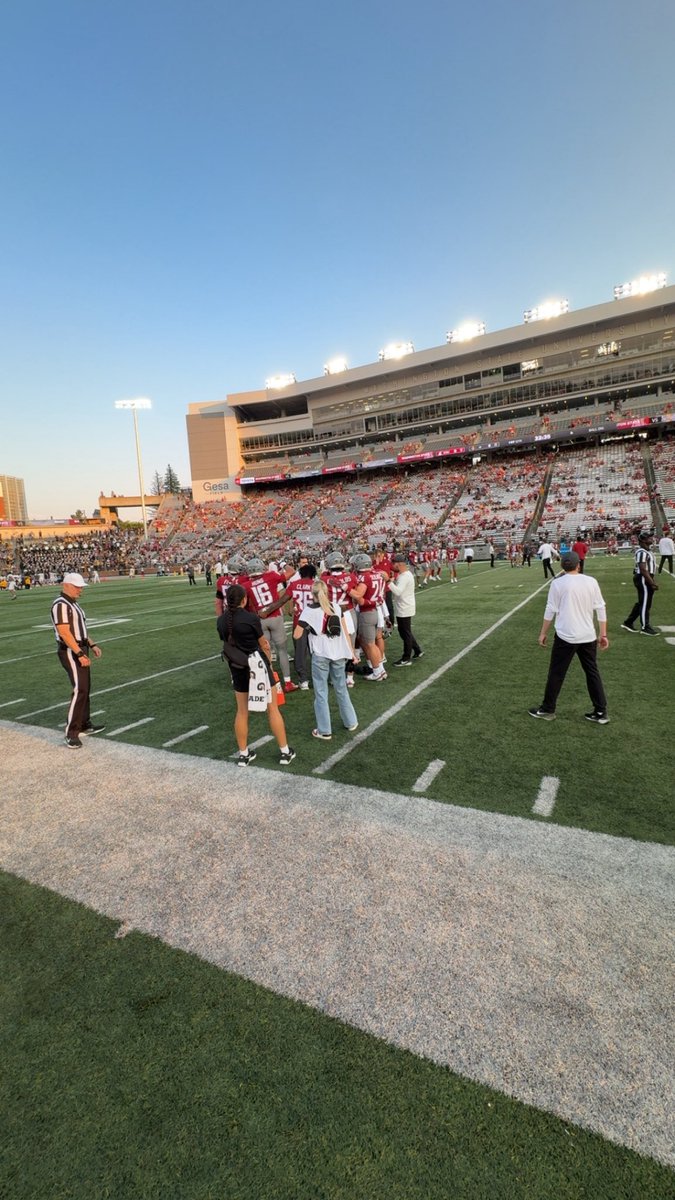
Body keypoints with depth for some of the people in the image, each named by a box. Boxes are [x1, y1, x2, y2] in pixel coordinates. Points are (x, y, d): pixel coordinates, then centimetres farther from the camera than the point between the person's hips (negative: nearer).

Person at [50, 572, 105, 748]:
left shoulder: (73, 603, 13)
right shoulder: (61, 605, -17)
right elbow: (65, 633, -25)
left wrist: (92, 645, 19)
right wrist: (80, 654, -28)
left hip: (80, 649, 10)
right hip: (70, 652, -10)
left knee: (85, 688, 16)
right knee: (80, 690, -14)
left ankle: (84, 724, 28)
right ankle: (71, 733, -9)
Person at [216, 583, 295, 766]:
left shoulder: (221, 620, -4)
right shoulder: (251, 618, -17)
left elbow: (226, 642, 3)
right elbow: (263, 644, -6)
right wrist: (269, 662, 11)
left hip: (237, 668, 4)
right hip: (257, 665, -4)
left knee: (242, 711, 16)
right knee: (272, 709, 8)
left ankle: (243, 754, 25)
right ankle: (285, 752, 16)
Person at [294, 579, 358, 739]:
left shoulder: (309, 610, -8)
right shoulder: (336, 606, 5)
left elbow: (297, 635, -9)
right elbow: (345, 629, 6)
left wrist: (306, 626, 9)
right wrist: (350, 650, 12)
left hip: (321, 655, -4)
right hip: (339, 652, 4)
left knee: (321, 692, 6)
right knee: (341, 688, 19)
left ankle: (324, 731, 11)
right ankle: (351, 722, 29)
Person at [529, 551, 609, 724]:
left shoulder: (557, 583, -7)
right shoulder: (591, 581, 1)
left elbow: (550, 611, -5)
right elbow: (600, 609, 3)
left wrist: (543, 633, 6)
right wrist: (603, 634, 10)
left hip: (566, 636, -3)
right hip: (588, 636, 3)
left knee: (556, 674, 7)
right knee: (592, 673, 14)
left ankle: (547, 710, 17)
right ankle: (601, 713, 18)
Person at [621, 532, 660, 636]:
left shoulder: (647, 551, 14)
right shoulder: (642, 552, -19)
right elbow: (643, 570, -24)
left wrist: (653, 581, 21)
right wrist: (652, 583, -22)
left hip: (646, 578, 11)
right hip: (643, 579, -11)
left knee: (641, 603, 16)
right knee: (645, 603, -1)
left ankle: (628, 622, 24)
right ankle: (645, 627, 10)